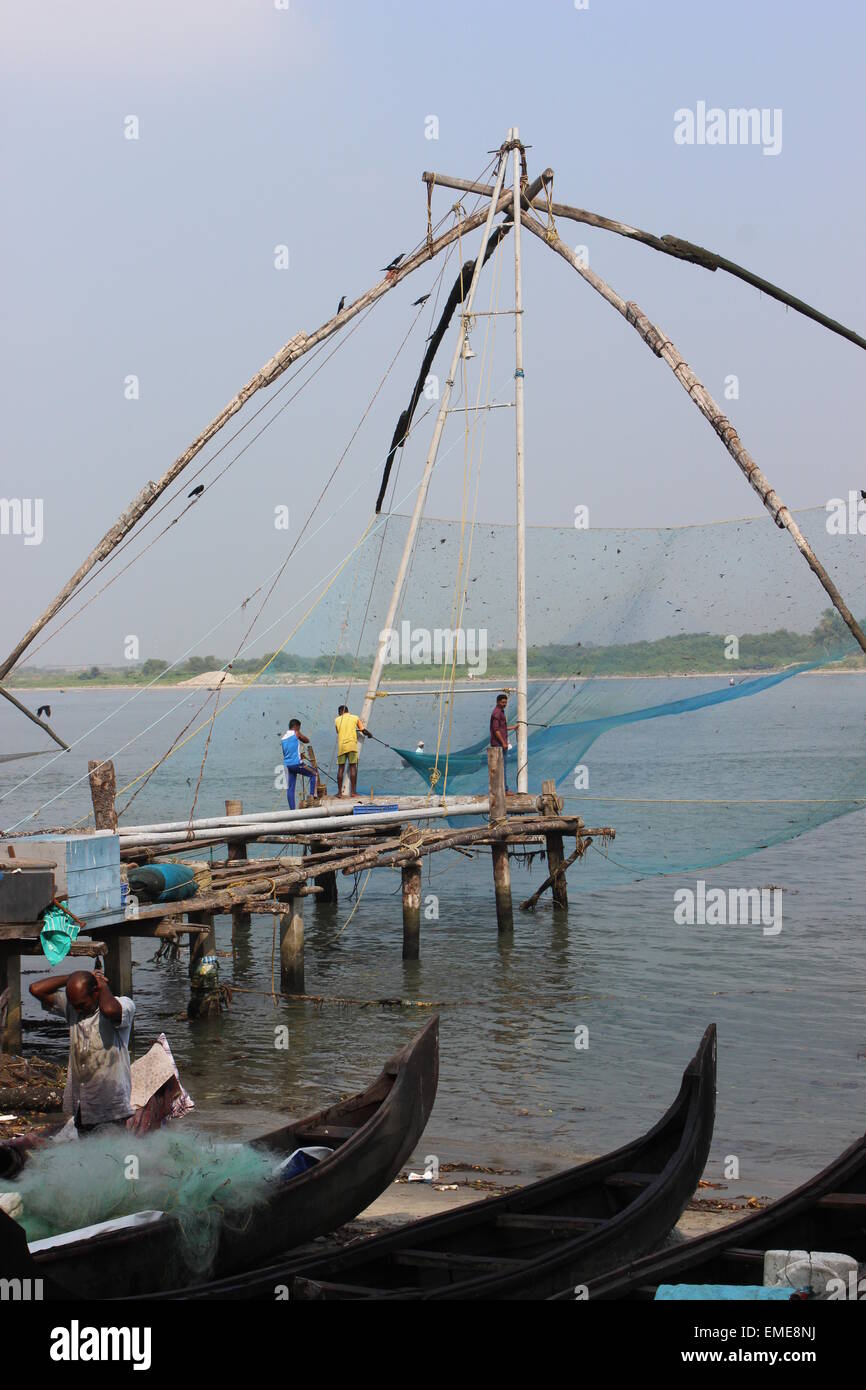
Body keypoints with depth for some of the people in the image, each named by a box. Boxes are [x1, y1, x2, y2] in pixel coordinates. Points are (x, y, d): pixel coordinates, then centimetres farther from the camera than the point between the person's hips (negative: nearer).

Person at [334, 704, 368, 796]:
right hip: (352, 745, -1)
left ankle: (339, 791, 4)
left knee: (341, 768, 5)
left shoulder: (337, 720, 11)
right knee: (353, 767, 1)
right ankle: (353, 791, -3)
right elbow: (363, 730, 3)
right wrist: (368, 734, 24)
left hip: (341, 746, 1)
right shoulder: (355, 718, 8)